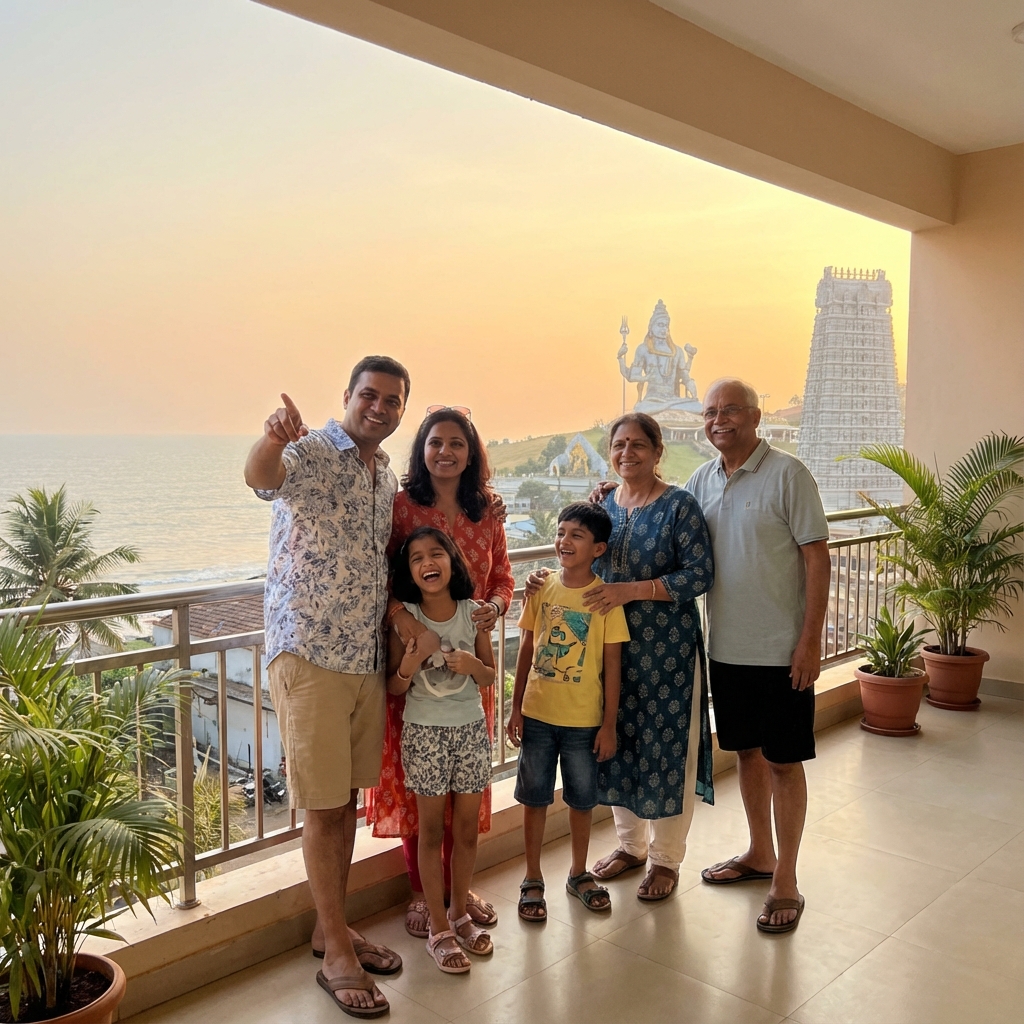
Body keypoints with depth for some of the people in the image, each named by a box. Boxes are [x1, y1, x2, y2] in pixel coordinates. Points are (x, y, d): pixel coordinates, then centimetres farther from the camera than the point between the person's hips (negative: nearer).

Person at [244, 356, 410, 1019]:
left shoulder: (388, 478, 12)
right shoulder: (311, 453, -10)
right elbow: (262, 477, -34)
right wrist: (273, 440, -57)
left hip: (369, 659, 7)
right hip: (310, 656, -7)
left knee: (349, 798, 15)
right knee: (324, 806, 1)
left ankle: (332, 924, 31)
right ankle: (337, 952, 14)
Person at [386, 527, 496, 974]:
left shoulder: (472, 612, -3)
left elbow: (489, 677, 5)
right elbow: (394, 688, -3)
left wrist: (473, 665, -17)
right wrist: (411, 661, -22)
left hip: (471, 729, 2)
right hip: (425, 732, -2)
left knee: (467, 827, 11)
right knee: (432, 829, 7)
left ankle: (459, 912, 31)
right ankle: (438, 928, 21)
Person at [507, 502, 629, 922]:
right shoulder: (541, 588, -2)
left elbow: (612, 664, -6)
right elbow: (526, 650, 4)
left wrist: (609, 724, -5)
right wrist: (516, 708, 4)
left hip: (583, 719, -2)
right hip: (537, 714, 2)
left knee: (582, 799, 13)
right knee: (534, 797, 10)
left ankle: (579, 874, 34)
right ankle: (532, 880, 26)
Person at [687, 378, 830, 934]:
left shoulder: (787, 473, -11)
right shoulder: (702, 479, 6)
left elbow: (817, 557, -12)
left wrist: (810, 640, -16)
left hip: (780, 649, -6)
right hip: (727, 647, 6)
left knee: (783, 762, 4)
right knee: (747, 751, 18)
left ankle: (785, 881, 18)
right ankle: (759, 853, 36)